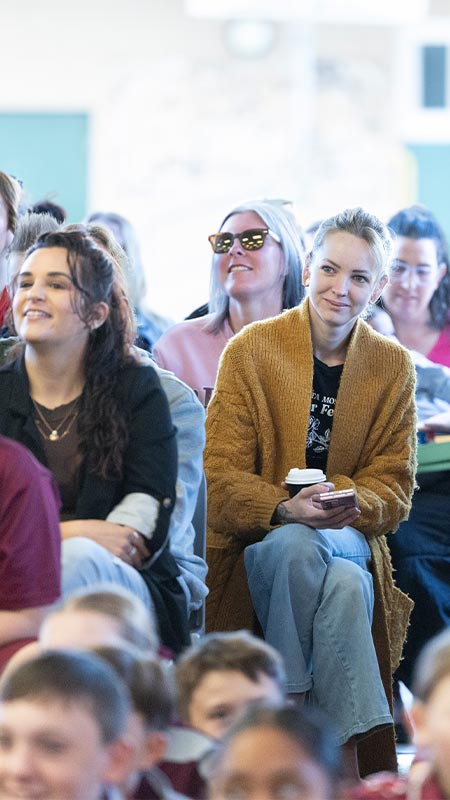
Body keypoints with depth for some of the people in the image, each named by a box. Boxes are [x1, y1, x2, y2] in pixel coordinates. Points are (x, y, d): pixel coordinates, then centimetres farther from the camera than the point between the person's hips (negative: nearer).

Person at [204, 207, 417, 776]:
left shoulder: (393, 366, 7)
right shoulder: (251, 351, -1)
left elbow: (394, 487, 4)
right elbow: (220, 476, -6)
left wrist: (345, 501, -19)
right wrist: (286, 507, -25)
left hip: (350, 539, 1)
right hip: (258, 543, -1)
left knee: (346, 584, -36)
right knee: (294, 544, -37)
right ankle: (367, 740, -33)